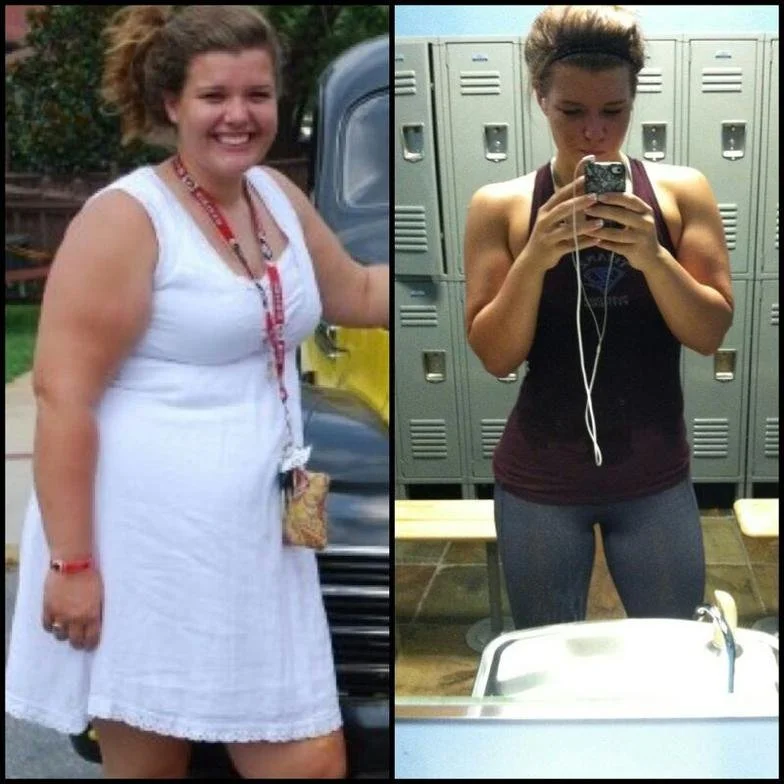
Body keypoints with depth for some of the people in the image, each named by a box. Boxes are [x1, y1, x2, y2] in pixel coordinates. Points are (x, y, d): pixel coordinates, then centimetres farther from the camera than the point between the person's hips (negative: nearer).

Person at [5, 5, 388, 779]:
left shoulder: (277, 196, 10)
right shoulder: (126, 218, -13)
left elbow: (357, 294, 26)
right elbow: (62, 393, -17)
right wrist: (71, 563, -20)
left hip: (252, 540, 7)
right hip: (144, 542, -7)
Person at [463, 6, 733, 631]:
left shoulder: (681, 191, -3)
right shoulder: (500, 205, -5)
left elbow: (711, 334, -7)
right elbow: (495, 356, -7)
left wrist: (652, 256, -24)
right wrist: (534, 258, -23)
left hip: (655, 480, 1)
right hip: (539, 484, 0)